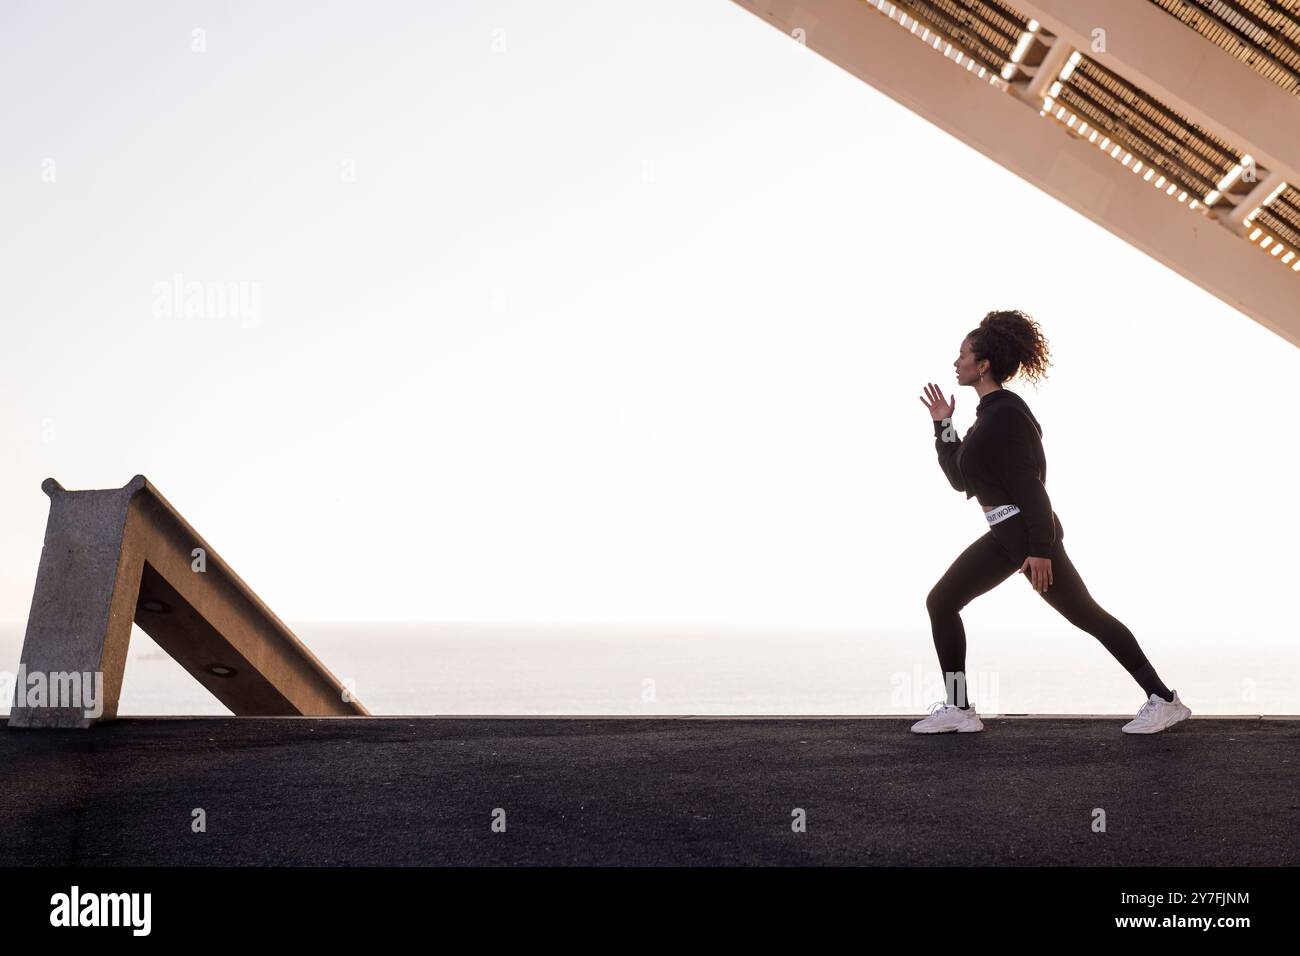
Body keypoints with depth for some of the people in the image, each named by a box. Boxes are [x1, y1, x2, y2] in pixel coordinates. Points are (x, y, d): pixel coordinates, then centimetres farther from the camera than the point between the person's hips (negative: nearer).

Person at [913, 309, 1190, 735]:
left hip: (1028, 531, -10)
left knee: (1084, 613, -6)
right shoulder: (988, 413, 15)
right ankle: (958, 709, 10)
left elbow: (1030, 484, -20)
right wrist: (943, 425, 12)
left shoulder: (1006, 413, -15)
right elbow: (959, 478, 18)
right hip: (1004, 535, 10)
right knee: (940, 601, 7)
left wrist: (1040, 549, -23)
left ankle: (1164, 699, 2)